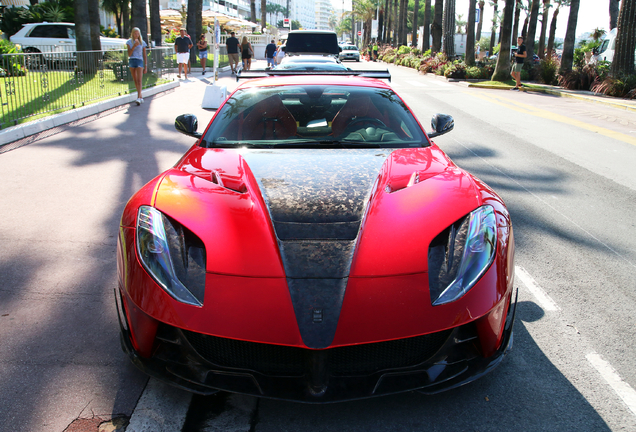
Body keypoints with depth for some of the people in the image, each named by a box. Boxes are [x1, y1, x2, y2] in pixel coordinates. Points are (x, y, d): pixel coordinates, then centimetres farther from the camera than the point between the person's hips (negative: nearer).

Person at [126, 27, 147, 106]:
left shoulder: (142, 42, 6)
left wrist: (146, 66, 5)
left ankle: (138, 98, -23)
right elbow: (129, 54, -1)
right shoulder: (129, 42, 7)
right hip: (132, 61, 2)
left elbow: (144, 55, 9)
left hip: (140, 61, -2)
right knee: (135, 81, 7)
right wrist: (134, 46, -12)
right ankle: (140, 97, 18)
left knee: (139, 80, -15)